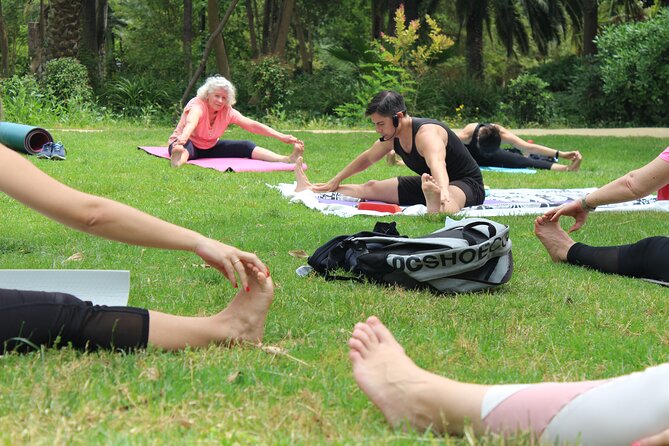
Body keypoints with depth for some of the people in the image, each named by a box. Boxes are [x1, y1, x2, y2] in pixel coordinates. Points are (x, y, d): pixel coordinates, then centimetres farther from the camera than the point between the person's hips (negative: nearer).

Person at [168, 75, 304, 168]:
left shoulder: (227, 111, -9)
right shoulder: (198, 105, -26)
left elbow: (252, 125, -13)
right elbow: (190, 123, -48)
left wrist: (281, 137, -22)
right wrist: (183, 138, -72)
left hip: (210, 148, 5)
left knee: (246, 147, -14)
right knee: (183, 148, -43)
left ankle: (287, 159, -31)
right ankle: (177, 160, -81)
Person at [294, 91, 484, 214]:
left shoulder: (426, 133, -30)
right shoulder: (391, 137, -1)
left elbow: (437, 162, -52)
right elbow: (367, 158, 18)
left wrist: (443, 190, -72)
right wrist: (336, 181, 21)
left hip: (466, 184, -9)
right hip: (429, 183, 9)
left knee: (449, 199, -47)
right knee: (370, 188, 11)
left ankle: (437, 206, -83)